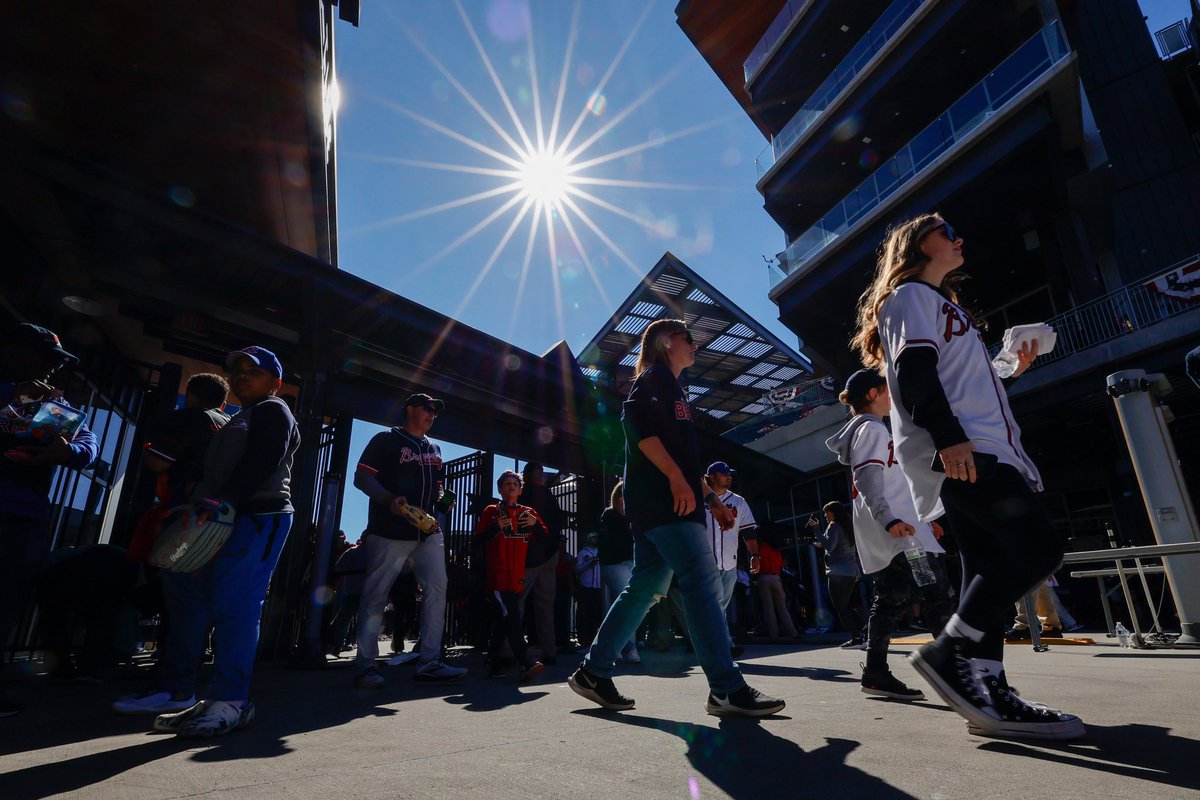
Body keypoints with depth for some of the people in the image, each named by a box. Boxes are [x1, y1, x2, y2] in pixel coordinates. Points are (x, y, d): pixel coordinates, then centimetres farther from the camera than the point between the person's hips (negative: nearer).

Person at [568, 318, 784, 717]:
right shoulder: (655, 377, 2)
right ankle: (727, 689, -9)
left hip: (661, 502, 10)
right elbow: (636, 420, -17)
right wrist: (676, 478, -24)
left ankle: (593, 672, 14)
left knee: (643, 589, 8)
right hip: (662, 499, -10)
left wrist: (712, 500, 24)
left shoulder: (673, 389, 30)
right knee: (703, 584, -12)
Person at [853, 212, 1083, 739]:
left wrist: (1012, 369, 24)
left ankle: (987, 690, 4)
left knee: (990, 567, 3)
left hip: (977, 451, 10)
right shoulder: (910, 295, 3)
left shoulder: (940, 304, 34)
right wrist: (948, 436, -24)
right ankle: (949, 651, -13)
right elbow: (914, 370, -14)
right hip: (956, 452, -10)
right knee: (1038, 546, -18)